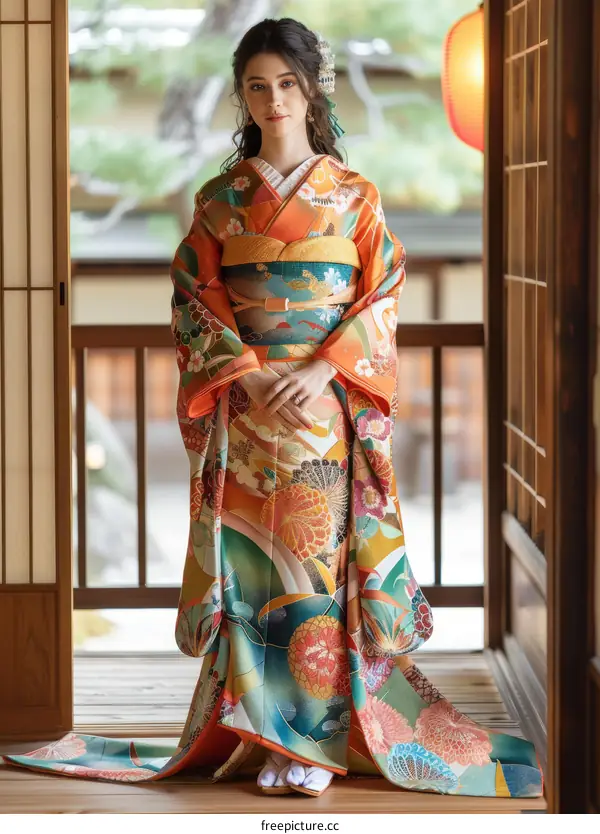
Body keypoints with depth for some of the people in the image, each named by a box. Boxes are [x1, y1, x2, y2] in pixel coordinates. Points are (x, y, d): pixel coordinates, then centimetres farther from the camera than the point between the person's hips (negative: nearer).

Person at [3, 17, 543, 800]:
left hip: (330, 406, -1)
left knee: (322, 560, -3)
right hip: (245, 409, 1)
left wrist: (322, 371, -13)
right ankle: (268, 735, 5)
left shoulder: (355, 196, 6)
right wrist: (249, 375, -12)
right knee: (253, 562, -1)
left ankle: (316, 739, 3)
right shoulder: (219, 199, 8)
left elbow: (381, 301, 1)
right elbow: (195, 301, 3)